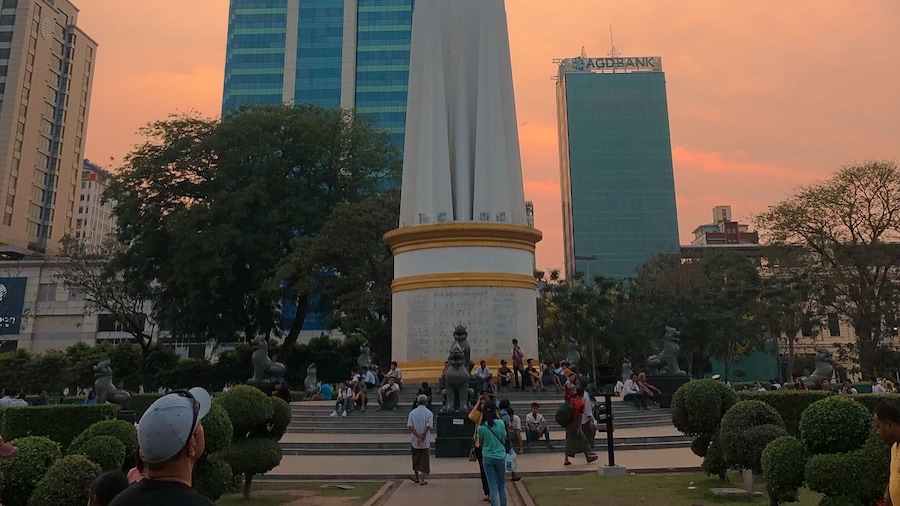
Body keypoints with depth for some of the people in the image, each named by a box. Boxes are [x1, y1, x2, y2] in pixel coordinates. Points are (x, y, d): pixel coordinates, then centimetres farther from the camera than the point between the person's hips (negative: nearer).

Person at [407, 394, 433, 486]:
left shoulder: (412, 412, 0)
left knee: (416, 458, 19)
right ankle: (423, 479, 5)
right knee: (425, 459, 5)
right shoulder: (429, 413, -7)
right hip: (426, 441, -2)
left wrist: (418, 436, -12)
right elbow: (428, 426, -16)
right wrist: (422, 436, -13)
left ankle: (416, 476, 30)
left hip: (415, 440, 2)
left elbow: (409, 426, -9)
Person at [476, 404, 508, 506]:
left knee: (493, 487, 4)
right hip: (500, 456, 1)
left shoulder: (481, 427, -11)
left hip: (487, 457, -1)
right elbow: (504, 437, 4)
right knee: (502, 486, 14)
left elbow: (481, 443, 4)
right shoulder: (500, 423, -12)